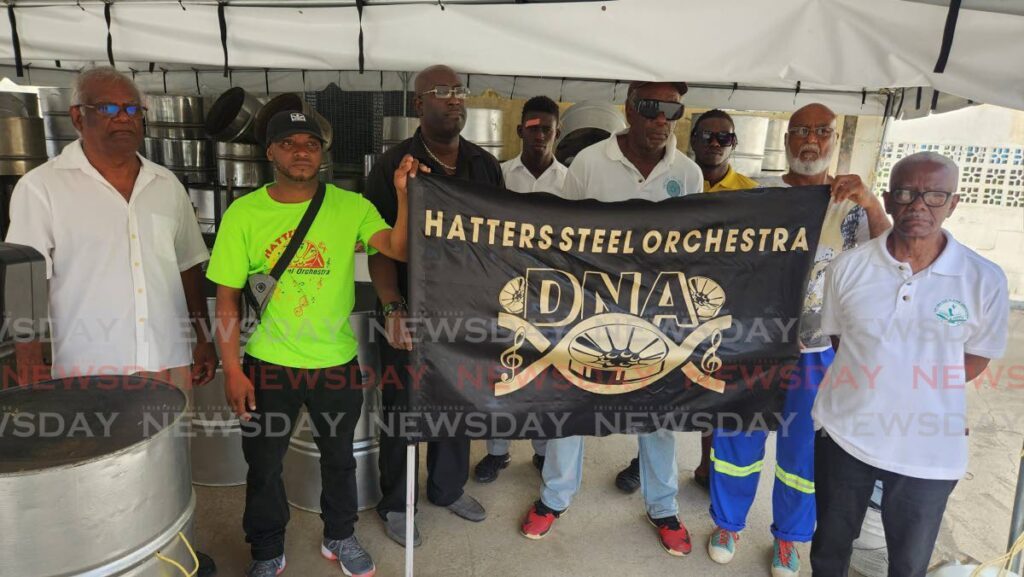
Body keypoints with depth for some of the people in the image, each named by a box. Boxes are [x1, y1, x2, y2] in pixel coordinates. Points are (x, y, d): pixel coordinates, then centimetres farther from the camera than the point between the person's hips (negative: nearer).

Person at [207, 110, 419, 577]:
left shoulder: (350, 206, -6)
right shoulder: (243, 213, -6)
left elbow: (399, 249, -20)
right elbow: (228, 296, -5)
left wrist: (404, 193, -30)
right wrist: (232, 368, -8)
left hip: (337, 361, 1)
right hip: (268, 363, 0)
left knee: (338, 457, 19)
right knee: (264, 464, 16)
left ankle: (339, 538, 44)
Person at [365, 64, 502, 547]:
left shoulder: (485, 165, 6)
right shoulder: (393, 166, -7)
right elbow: (380, 247, -11)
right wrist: (393, 309, -24)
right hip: (412, 314, -4)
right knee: (402, 410, 9)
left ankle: (449, 488, 38)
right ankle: (395, 504, 28)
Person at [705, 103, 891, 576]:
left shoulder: (852, 204, -1)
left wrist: (871, 203, -26)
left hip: (815, 351, 1)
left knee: (804, 449, 13)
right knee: (737, 436, 12)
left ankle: (787, 536, 35)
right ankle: (728, 522, 35)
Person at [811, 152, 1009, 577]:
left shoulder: (985, 280, -11)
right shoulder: (847, 268, -7)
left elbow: (975, 361, 1)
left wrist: (923, 393, -1)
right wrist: (871, 393, -1)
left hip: (928, 451, 0)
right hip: (844, 435, 1)